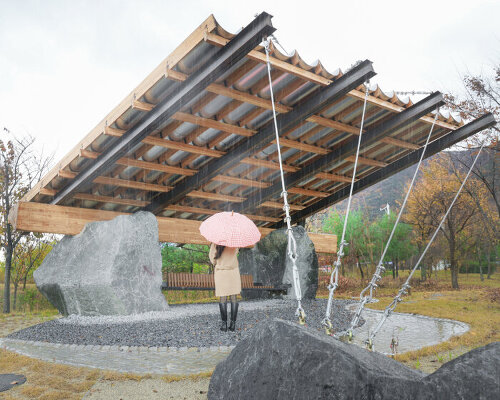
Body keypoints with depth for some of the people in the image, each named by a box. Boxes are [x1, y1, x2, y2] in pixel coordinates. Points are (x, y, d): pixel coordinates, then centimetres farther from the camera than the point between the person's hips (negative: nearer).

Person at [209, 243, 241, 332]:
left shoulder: (215, 243, -6)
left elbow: (212, 259, -2)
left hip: (220, 273, -1)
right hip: (233, 272, 1)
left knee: (222, 298, 3)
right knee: (233, 298, 5)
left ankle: (224, 323, 3)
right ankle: (233, 323, 5)